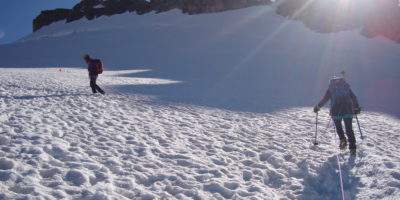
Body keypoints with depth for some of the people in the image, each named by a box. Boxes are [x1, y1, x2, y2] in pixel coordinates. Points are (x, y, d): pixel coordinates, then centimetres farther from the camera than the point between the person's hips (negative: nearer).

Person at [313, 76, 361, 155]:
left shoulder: (330, 89, 10)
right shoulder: (346, 87, 16)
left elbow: (324, 100, 4)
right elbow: (354, 98, 13)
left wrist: (317, 107, 16)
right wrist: (356, 108, 24)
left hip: (336, 111, -2)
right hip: (348, 110, 2)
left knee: (338, 127, 21)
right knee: (349, 129, 7)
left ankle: (342, 139, -2)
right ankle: (352, 148, 0)